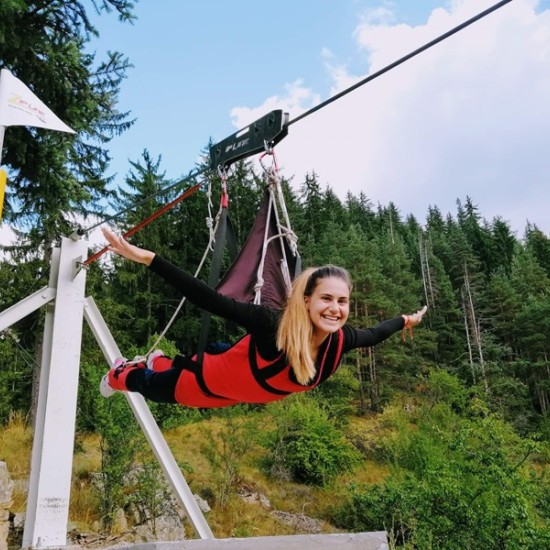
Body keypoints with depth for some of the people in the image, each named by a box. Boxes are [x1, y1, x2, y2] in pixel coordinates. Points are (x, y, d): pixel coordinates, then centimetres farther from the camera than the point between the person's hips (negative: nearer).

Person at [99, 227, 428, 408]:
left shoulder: (340, 340, -25)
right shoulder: (274, 326, -44)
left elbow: (372, 336, -2)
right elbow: (208, 299, -47)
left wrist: (405, 321, 12)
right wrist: (147, 258, -52)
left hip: (245, 393, 5)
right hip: (215, 383, -5)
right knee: (156, 389, 27)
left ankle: (160, 362, 69)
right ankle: (121, 374, 59)